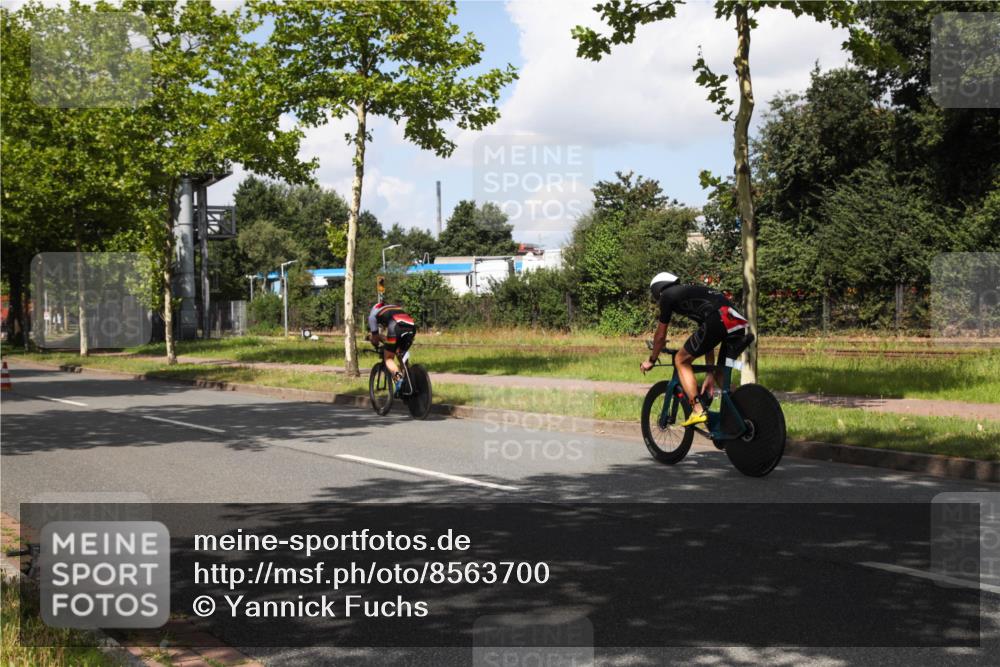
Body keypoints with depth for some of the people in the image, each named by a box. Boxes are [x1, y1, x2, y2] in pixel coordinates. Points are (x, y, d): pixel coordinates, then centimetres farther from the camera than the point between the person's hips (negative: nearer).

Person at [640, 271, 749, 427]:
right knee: (721, 374, 26)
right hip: (740, 324, 8)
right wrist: (710, 375, 36)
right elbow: (708, 342, 35)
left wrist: (651, 360, 39)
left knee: (681, 360, 11)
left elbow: (660, 335, 23)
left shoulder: (667, 296, 18)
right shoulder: (693, 292, 37)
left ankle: (698, 410, 2)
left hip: (718, 321, -8)